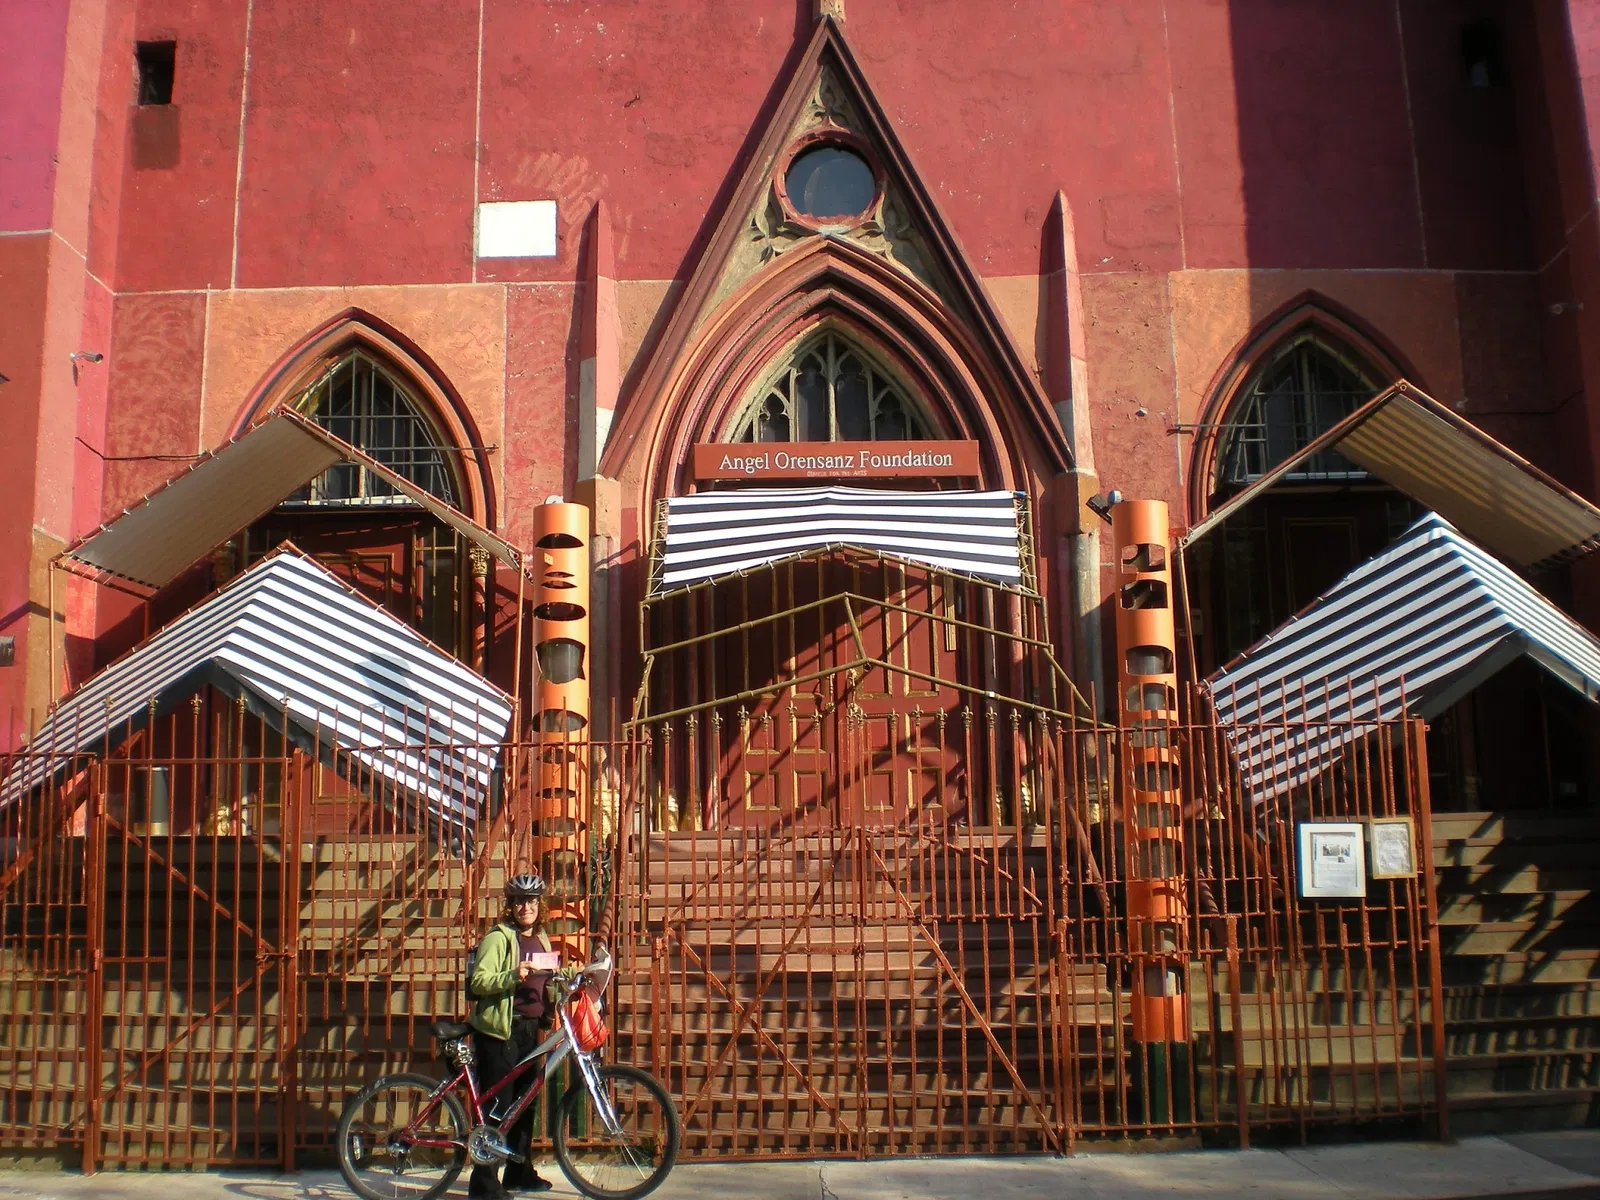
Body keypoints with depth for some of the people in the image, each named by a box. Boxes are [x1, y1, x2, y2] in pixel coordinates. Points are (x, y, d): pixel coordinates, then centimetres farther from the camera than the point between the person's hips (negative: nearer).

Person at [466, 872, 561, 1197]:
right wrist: (512, 976, -31)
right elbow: (478, 981, -18)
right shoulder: (498, 937, -9)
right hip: (499, 1029, -7)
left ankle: (519, 1172, 25)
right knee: (497, 1103, -5)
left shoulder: (540, 939, 15)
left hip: (530, 1029, 7)